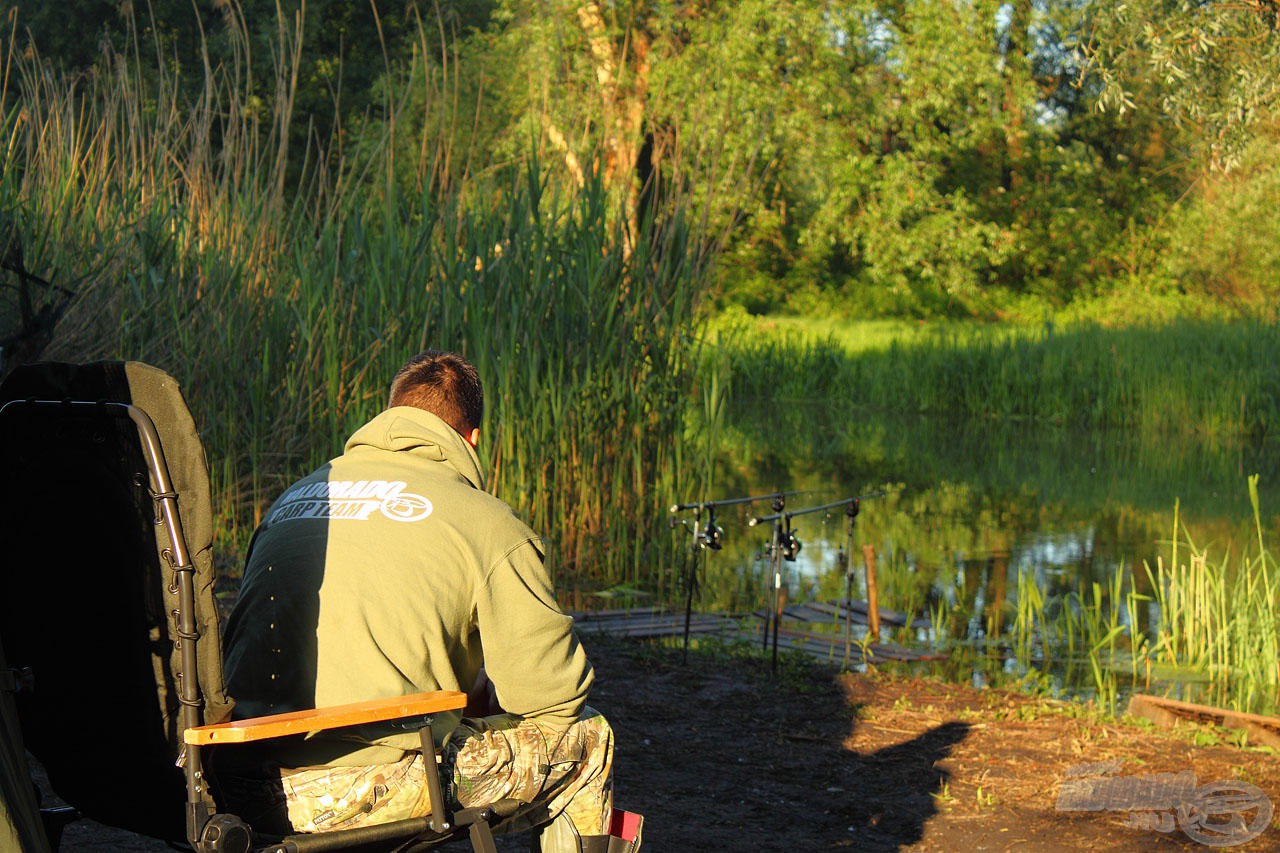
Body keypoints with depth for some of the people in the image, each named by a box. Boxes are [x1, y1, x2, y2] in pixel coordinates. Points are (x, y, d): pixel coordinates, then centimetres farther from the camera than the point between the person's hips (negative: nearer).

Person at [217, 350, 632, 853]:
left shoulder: (292, 496, 20)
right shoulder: (487, 523, 2)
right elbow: (552, 691, 4)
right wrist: (481, 696, 26)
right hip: (359, 788, -7)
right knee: (585, 737, 13)